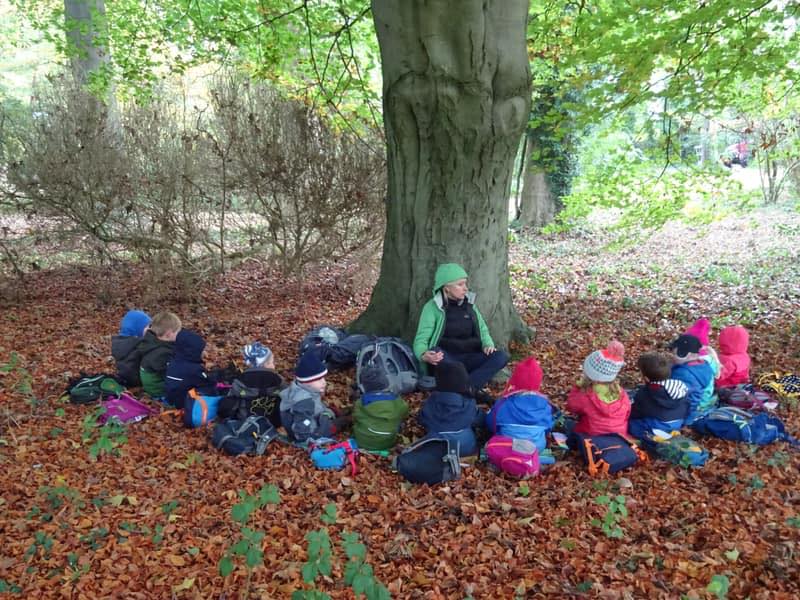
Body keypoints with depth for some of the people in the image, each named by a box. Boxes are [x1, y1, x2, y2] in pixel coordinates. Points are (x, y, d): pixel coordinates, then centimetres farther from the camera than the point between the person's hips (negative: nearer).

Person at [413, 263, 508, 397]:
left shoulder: (469, 303, 10)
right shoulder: (433, 307, -5)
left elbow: (483, 331, 16)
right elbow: (421, 340, -11)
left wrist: (488, 344, -7)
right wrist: (424, 355, -34)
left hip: (470, 359, 4)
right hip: (446, 360, -4)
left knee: (501, 356, -21)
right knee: (435, 351, -37)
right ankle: (472, 389, -34)